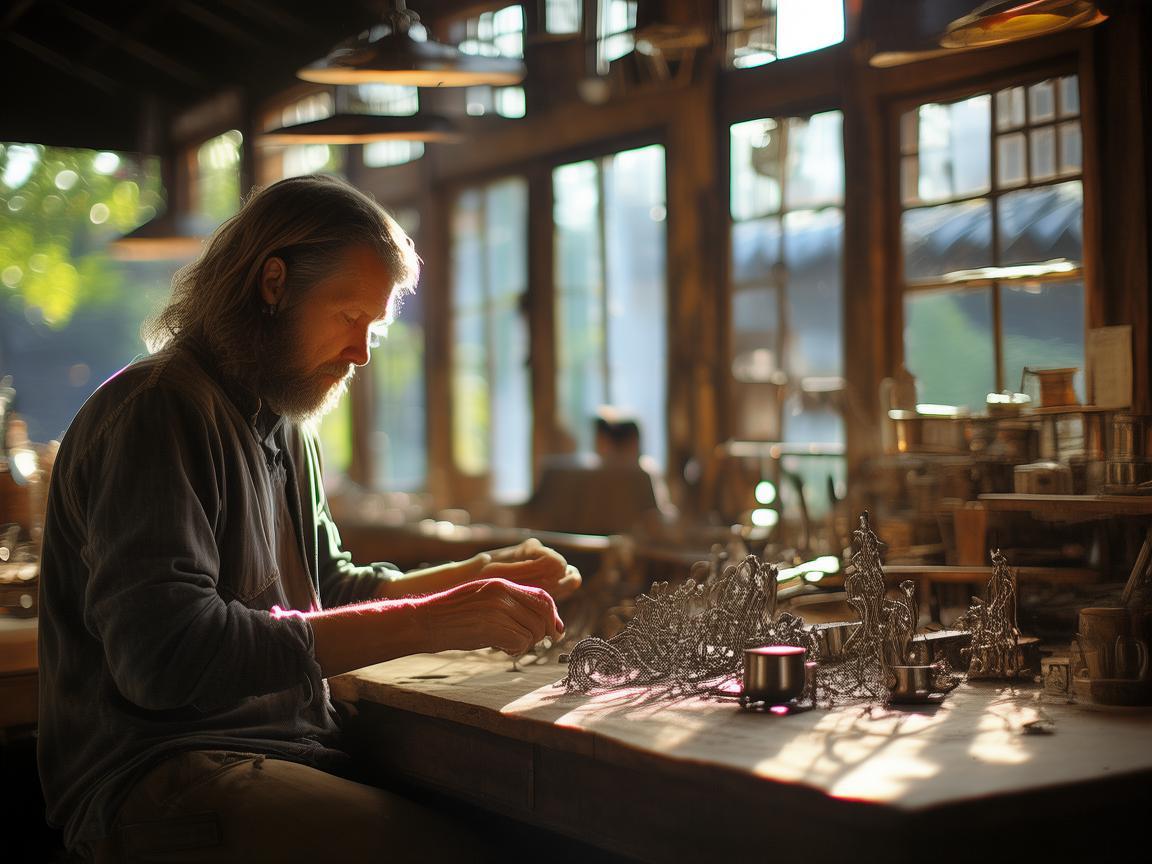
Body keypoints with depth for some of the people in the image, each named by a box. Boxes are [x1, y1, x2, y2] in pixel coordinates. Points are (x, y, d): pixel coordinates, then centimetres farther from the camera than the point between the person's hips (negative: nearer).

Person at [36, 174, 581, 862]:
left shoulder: (285, 429, 20)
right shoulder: (155, 410, -11)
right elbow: (163, 654, -24)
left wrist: (479, 576, 9)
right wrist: (421, 624, -24)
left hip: (296, 746, 9)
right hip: (163, 776, -8)